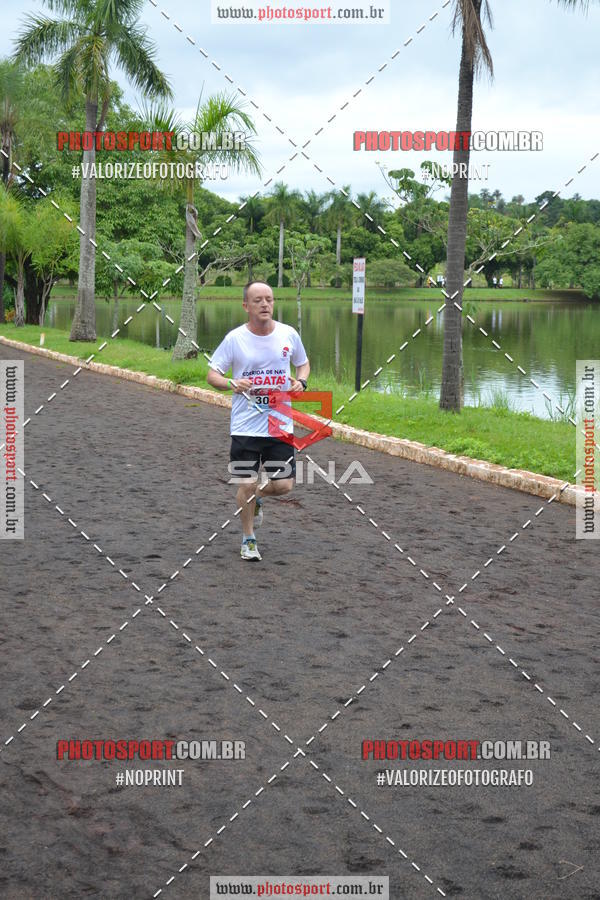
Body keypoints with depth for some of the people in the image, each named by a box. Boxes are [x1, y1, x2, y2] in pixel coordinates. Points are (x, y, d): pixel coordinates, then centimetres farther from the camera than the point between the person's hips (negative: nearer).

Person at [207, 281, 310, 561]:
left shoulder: (288, 334, 0)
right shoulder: (235, 338, -6)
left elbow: (303, 363, 17)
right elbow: (212, 374, -2)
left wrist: (300, 382, -5)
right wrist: (232, 384, -23)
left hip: (280, 425, 2)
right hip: (245, 426, -2)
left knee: (284, 485, 0)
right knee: (247, 483, 0)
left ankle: (256, 497, 36)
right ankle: (248, 539, 23)